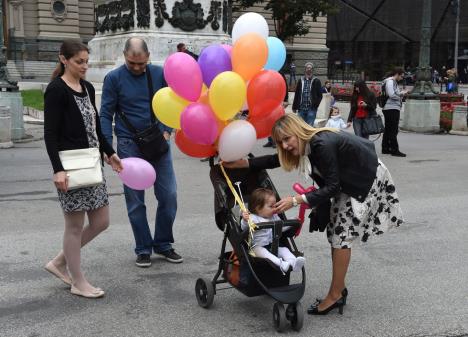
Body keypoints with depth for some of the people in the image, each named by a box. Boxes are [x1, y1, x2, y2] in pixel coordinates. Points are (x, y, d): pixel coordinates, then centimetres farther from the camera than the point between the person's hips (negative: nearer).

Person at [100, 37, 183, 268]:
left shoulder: (159, 74, 3)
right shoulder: (114, 78, -2)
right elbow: (106, 114, -2)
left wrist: (166, 131, -9)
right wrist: (107, 147, -11)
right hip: (130, 145, -2)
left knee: (168, 195, 3)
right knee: (135, 200, 5)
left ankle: (163, 244, 20)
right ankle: (143, 249, 18)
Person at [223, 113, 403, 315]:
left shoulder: (322, 144, -32)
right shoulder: (305, 146, -6)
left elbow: (332, 187, -29)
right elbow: (275, 160, 5)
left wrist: (296, 200, -33)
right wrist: (243, 163, -5)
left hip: (367, 179, -9)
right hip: (349, 182, 9)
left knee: (341, 234, -10)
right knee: (335, 231, 7)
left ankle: (335, 295, -3)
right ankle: (339, 289, 15)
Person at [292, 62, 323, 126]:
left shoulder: (316, 81, 4)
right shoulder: (300, 81, 10)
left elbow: (320, 96, 3)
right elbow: (296, 95, 12)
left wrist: (315, 105, -9)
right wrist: (294, 107, 8)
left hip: (311, 109, -3)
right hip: (301, 108, 3)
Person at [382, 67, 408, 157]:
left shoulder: (393, 82, 20)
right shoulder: (390, 81, -11)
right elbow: (392, 95, -19)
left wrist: (401, 93, 7)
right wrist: (401, 94, -6)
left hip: (390, 109, 11)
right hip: (392, 108, -11)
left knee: (388, 129, 14)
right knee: (393, 130, -8)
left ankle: (385, 148, 20)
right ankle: (394, 150, -7)